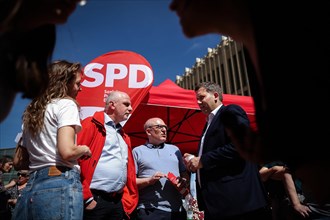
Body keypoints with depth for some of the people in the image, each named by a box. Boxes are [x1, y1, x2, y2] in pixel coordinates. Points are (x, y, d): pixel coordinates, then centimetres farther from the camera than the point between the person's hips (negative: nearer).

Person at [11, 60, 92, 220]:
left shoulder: (31, 112, 18)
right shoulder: (66, 103, -5)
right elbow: (67, 152, -19)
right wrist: (85, 149, 0)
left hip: (31, 186, 8)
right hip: (61, 185, -8)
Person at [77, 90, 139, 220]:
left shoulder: (124, 136, 19)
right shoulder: (92, 124, -4)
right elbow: (77, 158, -14)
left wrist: (127, 199, 8)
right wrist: (86, 198, -15)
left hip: (118, 203, 8)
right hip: (94, 200, -7)